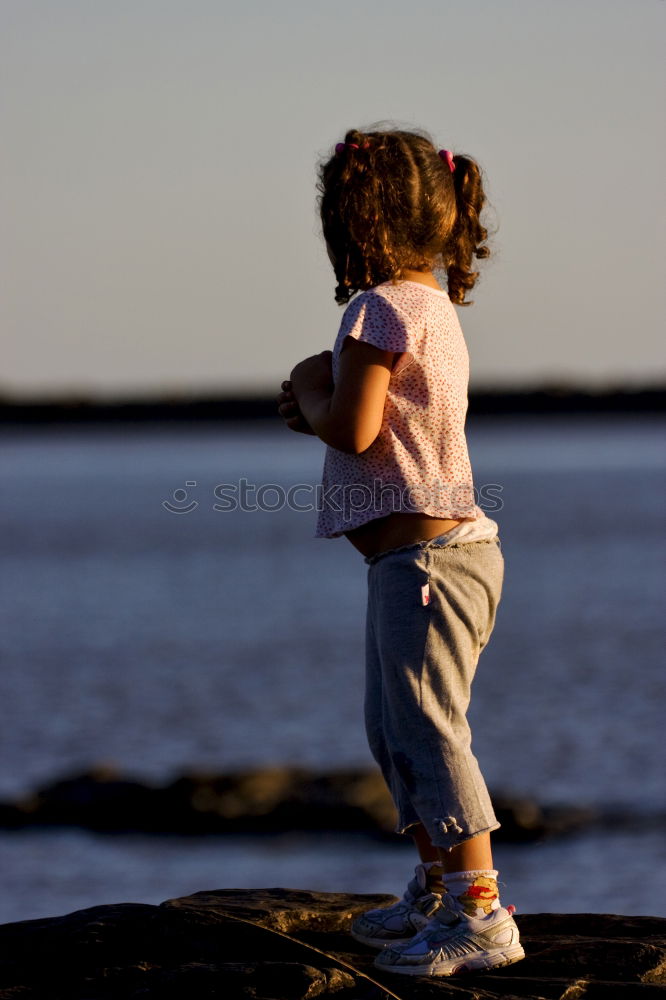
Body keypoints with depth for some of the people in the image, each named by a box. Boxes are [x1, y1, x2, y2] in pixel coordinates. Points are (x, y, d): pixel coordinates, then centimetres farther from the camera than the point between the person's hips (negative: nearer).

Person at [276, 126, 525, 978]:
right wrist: (318, 406, 9)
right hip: (448, 548, 10)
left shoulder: (381, 309, -14)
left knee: (428, 730, -9)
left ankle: (481, 914, -10)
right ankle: (434, 893, 29)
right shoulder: (433, 306, 16)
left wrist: (312, 393, -1)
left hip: (423, 553, -10)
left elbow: (353, 430, -20)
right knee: (394, 728, 19)